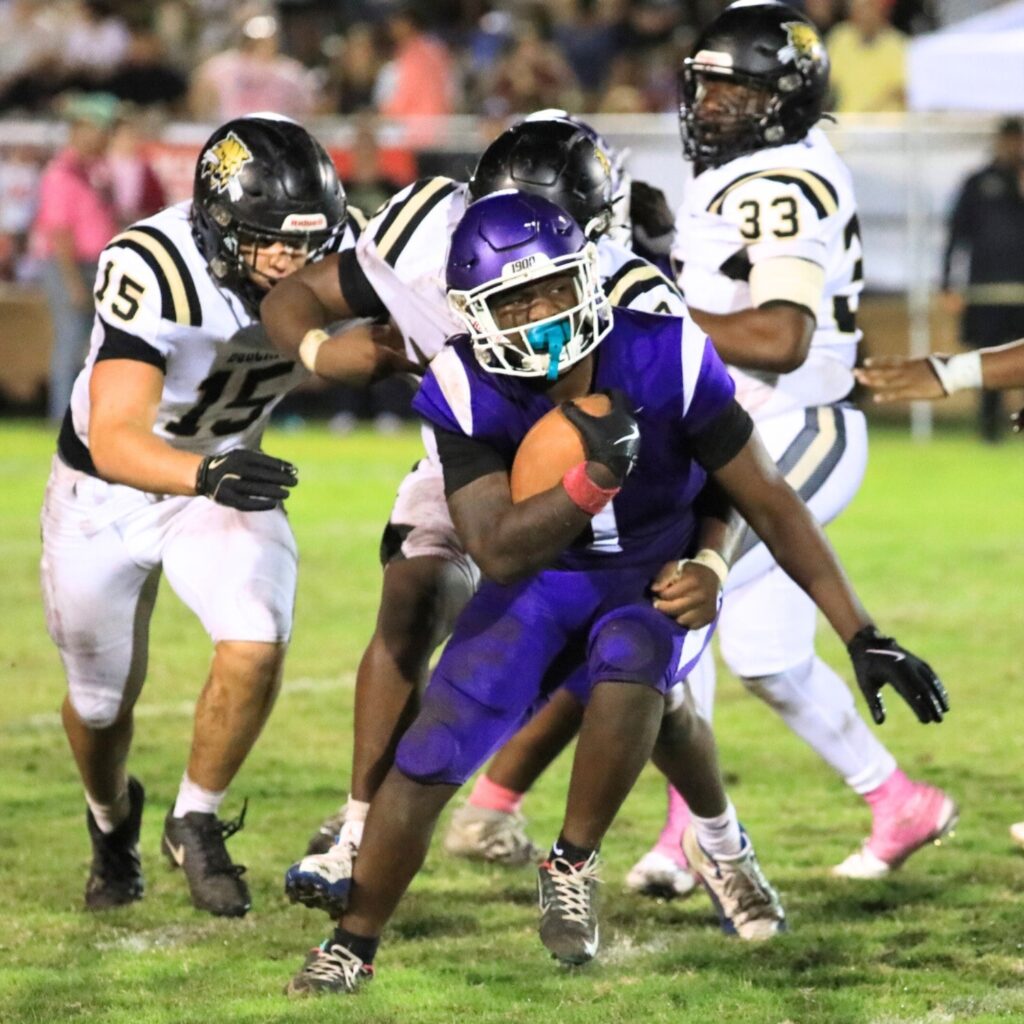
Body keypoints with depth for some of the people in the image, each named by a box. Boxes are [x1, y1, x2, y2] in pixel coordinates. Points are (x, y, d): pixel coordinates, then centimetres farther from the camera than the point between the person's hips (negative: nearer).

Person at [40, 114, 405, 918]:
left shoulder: (325, 255, -20)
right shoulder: (153, 275, -37)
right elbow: (114, 441, -44)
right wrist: (206, 476, -61)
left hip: (225, 475, 3)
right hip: (107, 489, -3)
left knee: (257, 646, -22)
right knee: (103, 698, 14)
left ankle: (196, 822, 2)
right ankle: (112, 822, 47)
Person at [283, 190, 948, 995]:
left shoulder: (664, 362, -25)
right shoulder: (469, 394, -21)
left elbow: (771, 505, -17)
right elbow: (498, 553, -26)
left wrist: (862, 637, -18)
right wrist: (596, 478, -43)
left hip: (660, 577, -1)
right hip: (542, 582, 1)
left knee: (630, 657, -34)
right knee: (432, 756, -12)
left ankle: (574, 867, -12)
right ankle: (353, 943, 10)